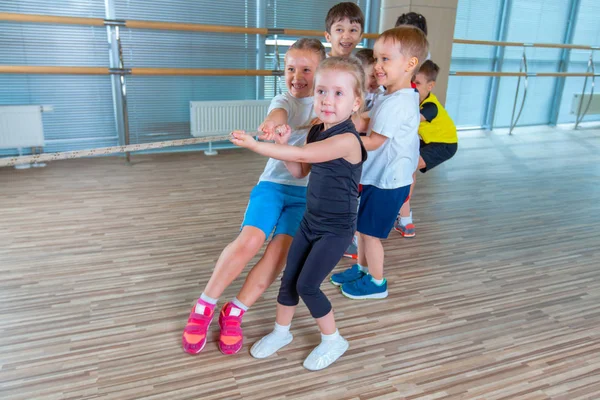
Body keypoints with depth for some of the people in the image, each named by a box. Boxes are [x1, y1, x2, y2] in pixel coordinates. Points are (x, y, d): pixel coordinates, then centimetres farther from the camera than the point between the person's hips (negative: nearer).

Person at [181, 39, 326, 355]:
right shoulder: (283, 101, -3)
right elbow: (278, 114, -27)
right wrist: (272, 122, -51)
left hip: (308, 192, 2)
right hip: (274, 183, -2)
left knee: (281, 251, -19)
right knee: (250, 240, -24)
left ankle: (234, 313, -2)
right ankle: (204, 307, -5)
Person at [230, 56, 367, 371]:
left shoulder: (347, 139, -25)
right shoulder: (316, 132, 2)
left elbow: (301, 155, -32)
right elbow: (300, 171, 11)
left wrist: (254, 145, -28)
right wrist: (283, 143, -5)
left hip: (336, 229, -7)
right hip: (311, 222, 8)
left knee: (307, 285, -3)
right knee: (289, 278, 12)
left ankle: (333, 341, 20)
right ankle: (281, 332, 35)